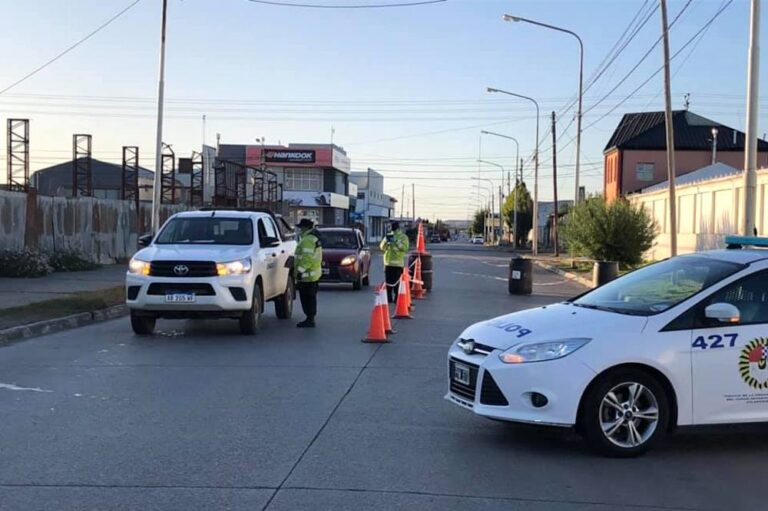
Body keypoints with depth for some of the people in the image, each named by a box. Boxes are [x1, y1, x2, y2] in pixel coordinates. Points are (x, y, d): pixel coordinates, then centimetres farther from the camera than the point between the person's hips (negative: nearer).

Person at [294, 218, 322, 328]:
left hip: (307, 274, -11)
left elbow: (307, 258, -25)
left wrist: (299, 271, -23)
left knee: (307, 297, -6)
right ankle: (310, 319, 21)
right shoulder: (314, 238, 18)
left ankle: (310, 320, -4)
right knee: (310, 297, 15)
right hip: (313, 273, 11)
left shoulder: (307, 240, -17)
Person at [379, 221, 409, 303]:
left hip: (398, 263, -5)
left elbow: (405, 248, -15)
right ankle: (389, 299, 12)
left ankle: (397, 299, -6)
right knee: (388, 282, 6)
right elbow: (382, 247, 8)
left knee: (397, 282, -8)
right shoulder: (388, 236, 15)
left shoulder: (403, 237, 0)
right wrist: (386, 240, -10)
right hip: (388, 262, 5)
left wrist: (396, 241, -22)